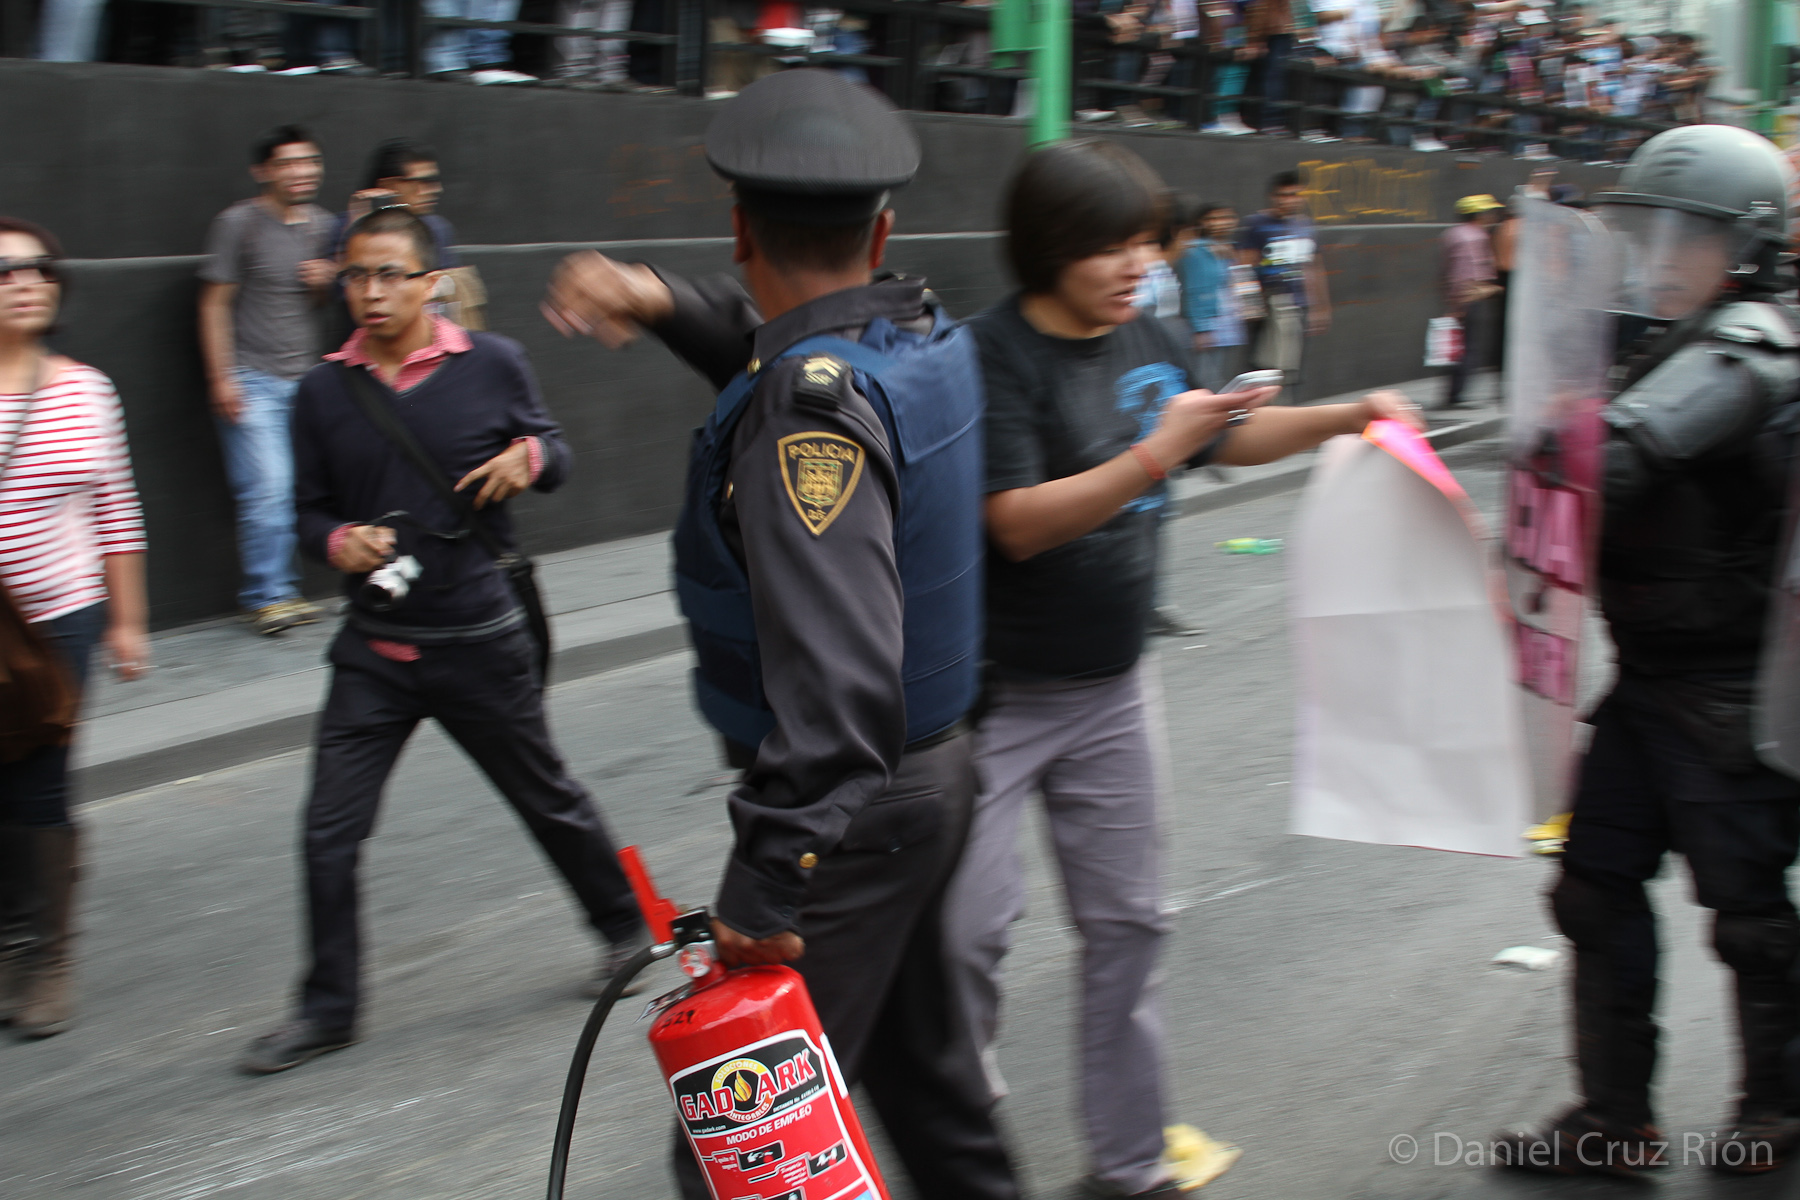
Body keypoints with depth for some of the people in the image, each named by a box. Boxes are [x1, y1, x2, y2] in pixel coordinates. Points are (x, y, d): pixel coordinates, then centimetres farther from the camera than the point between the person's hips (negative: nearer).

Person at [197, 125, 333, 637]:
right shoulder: (239, 223, -5)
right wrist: (221, 378, -10)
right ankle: (266, 596, -2)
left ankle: (283, 590, 10)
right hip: (251, 379, -5)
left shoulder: (321, 224, 13)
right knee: (267, 489, -11)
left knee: (297, 491, 0)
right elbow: (214, 304, -5)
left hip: (304, 378, 5)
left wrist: (325, 281, 2)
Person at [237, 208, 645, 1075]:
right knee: (329, 831, 0)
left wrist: (530, 457, -15)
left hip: (480, 643, -2)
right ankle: (328, 1008, 16)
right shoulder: (324, 393, 0)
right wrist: (336, 542, -16)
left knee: (546, 799, 13)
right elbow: (309, 512, 7)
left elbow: (553, 453, 9)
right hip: (373, 649, 2)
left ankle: (624, 927, 37)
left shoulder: (493, 364, -5)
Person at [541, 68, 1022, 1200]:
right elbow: (771, 334, 23)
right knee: (912, 1043, 27)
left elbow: (836, 665, -36)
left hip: (846, 800, -10)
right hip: (934, 766, 10)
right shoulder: (929, 332, 2)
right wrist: (661, 297, 3)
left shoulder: (814, 404, -25)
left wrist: (769, 882, -36)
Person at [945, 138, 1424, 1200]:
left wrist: (1350, 416, 7)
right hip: (998, 695, -6)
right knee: (970, 928, -8)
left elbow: (1228, 437, 19)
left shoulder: (1148, 343, 3)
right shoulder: (994, 356, -18)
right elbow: (1019, 522, -25)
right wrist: (1155, 455, -31)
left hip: (1113, 690, 7)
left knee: (1127, 925, 12)